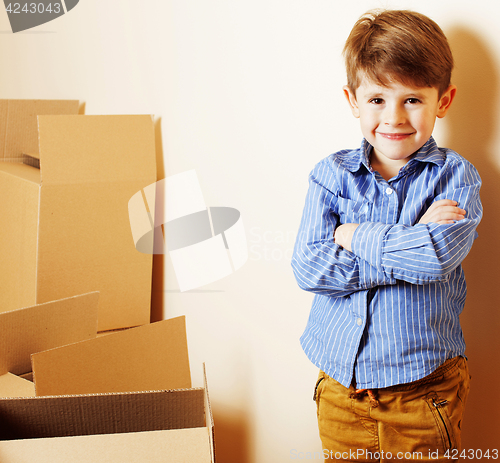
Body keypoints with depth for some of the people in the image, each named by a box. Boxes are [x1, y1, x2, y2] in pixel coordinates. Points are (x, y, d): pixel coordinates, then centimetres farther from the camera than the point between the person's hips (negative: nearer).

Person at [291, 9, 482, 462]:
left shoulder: (455, 175, -6)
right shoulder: (331, 175, -2)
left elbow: (438, 255, -25)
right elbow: (309, 268, -15)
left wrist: (355, 235, -14)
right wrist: (412, 242, -18)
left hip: (423, 390, -2)